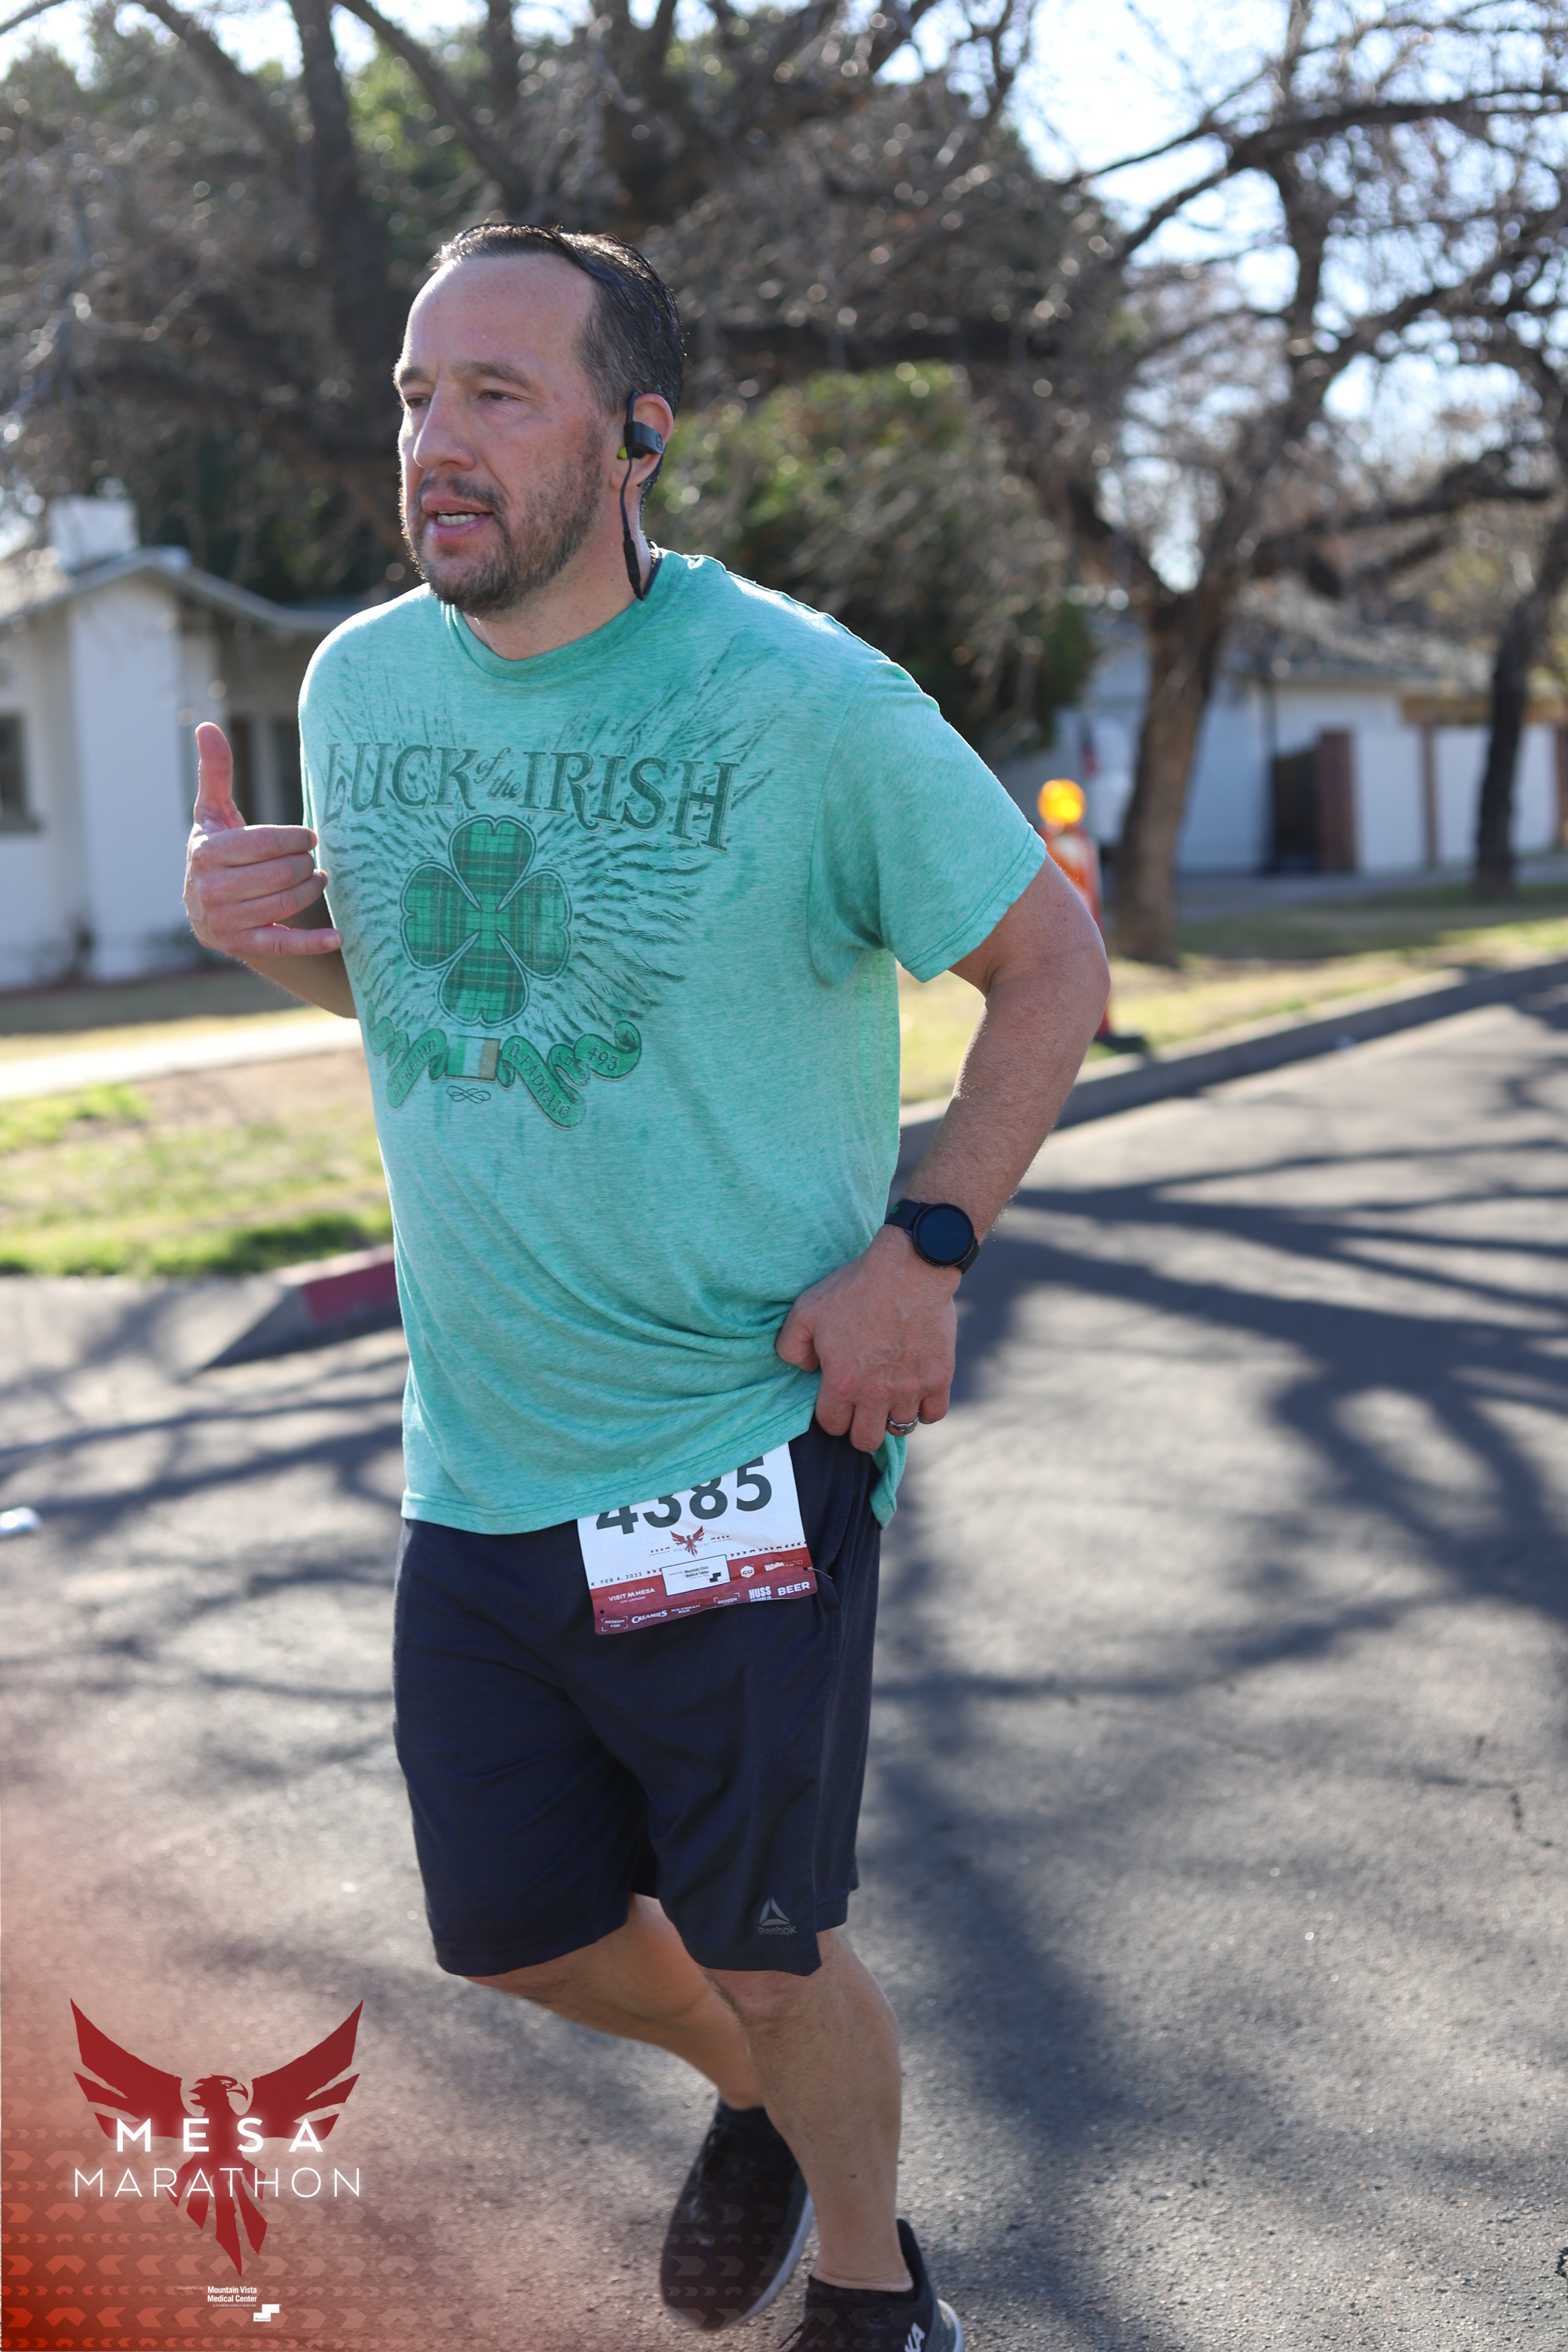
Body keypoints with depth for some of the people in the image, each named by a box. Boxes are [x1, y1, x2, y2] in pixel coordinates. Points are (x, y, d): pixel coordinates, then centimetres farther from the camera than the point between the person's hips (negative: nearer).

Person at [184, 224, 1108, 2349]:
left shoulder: (809, 703, -14)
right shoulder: (361, 684, 1)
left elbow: (1053, 962, -3)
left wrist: (926, 1246, -13)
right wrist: (259, 929, -4)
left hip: (747, 1442, -5)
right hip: (475, 1455, 5)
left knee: (766, 1947, 5)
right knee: (517, 1928, 15)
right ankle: (749, 2091, 48)